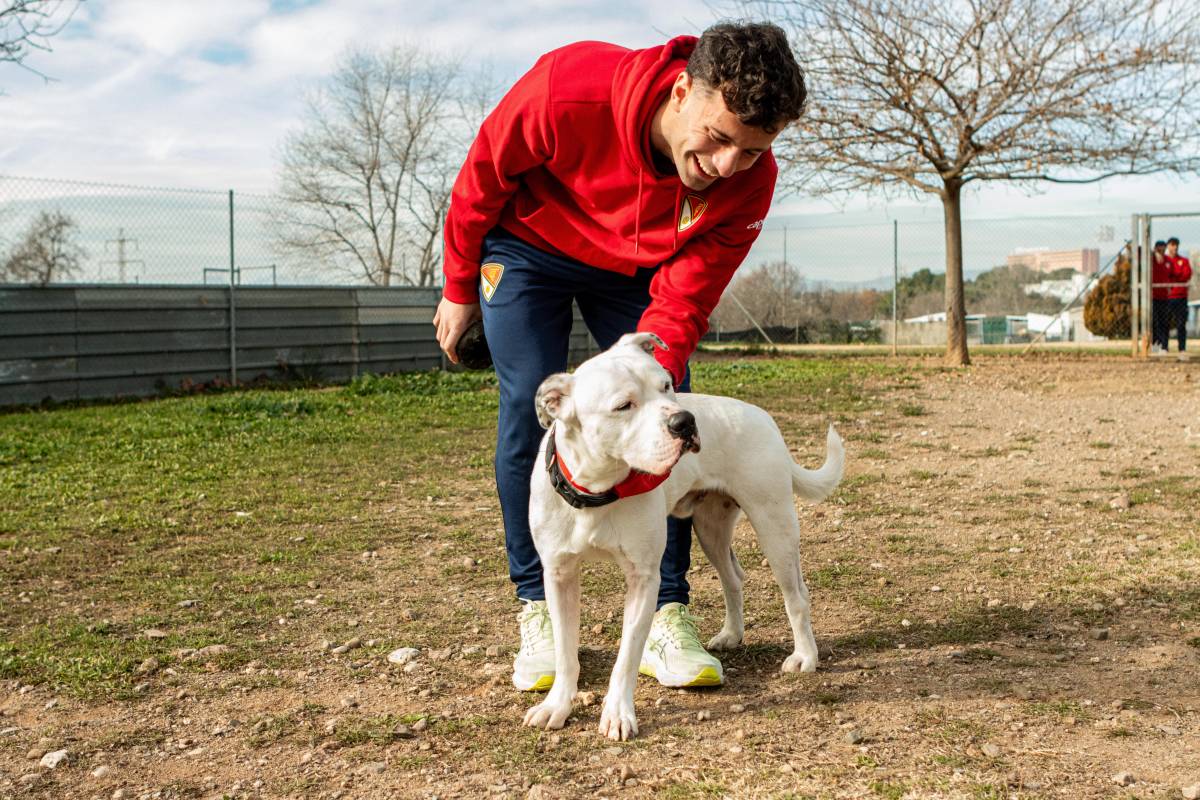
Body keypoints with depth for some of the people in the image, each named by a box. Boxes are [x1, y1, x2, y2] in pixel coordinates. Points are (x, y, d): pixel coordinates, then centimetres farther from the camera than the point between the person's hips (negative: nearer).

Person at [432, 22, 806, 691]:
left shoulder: (749, 182, -28)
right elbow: (483, 172, -18)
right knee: (529, 408, -13)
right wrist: (459, 288, -7)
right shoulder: (568, 90, -37)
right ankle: (538, 614, -3)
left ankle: (667, 617, -3)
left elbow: (681, 304, -23)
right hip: (528, 243, -2)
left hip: (635, 270, 3)